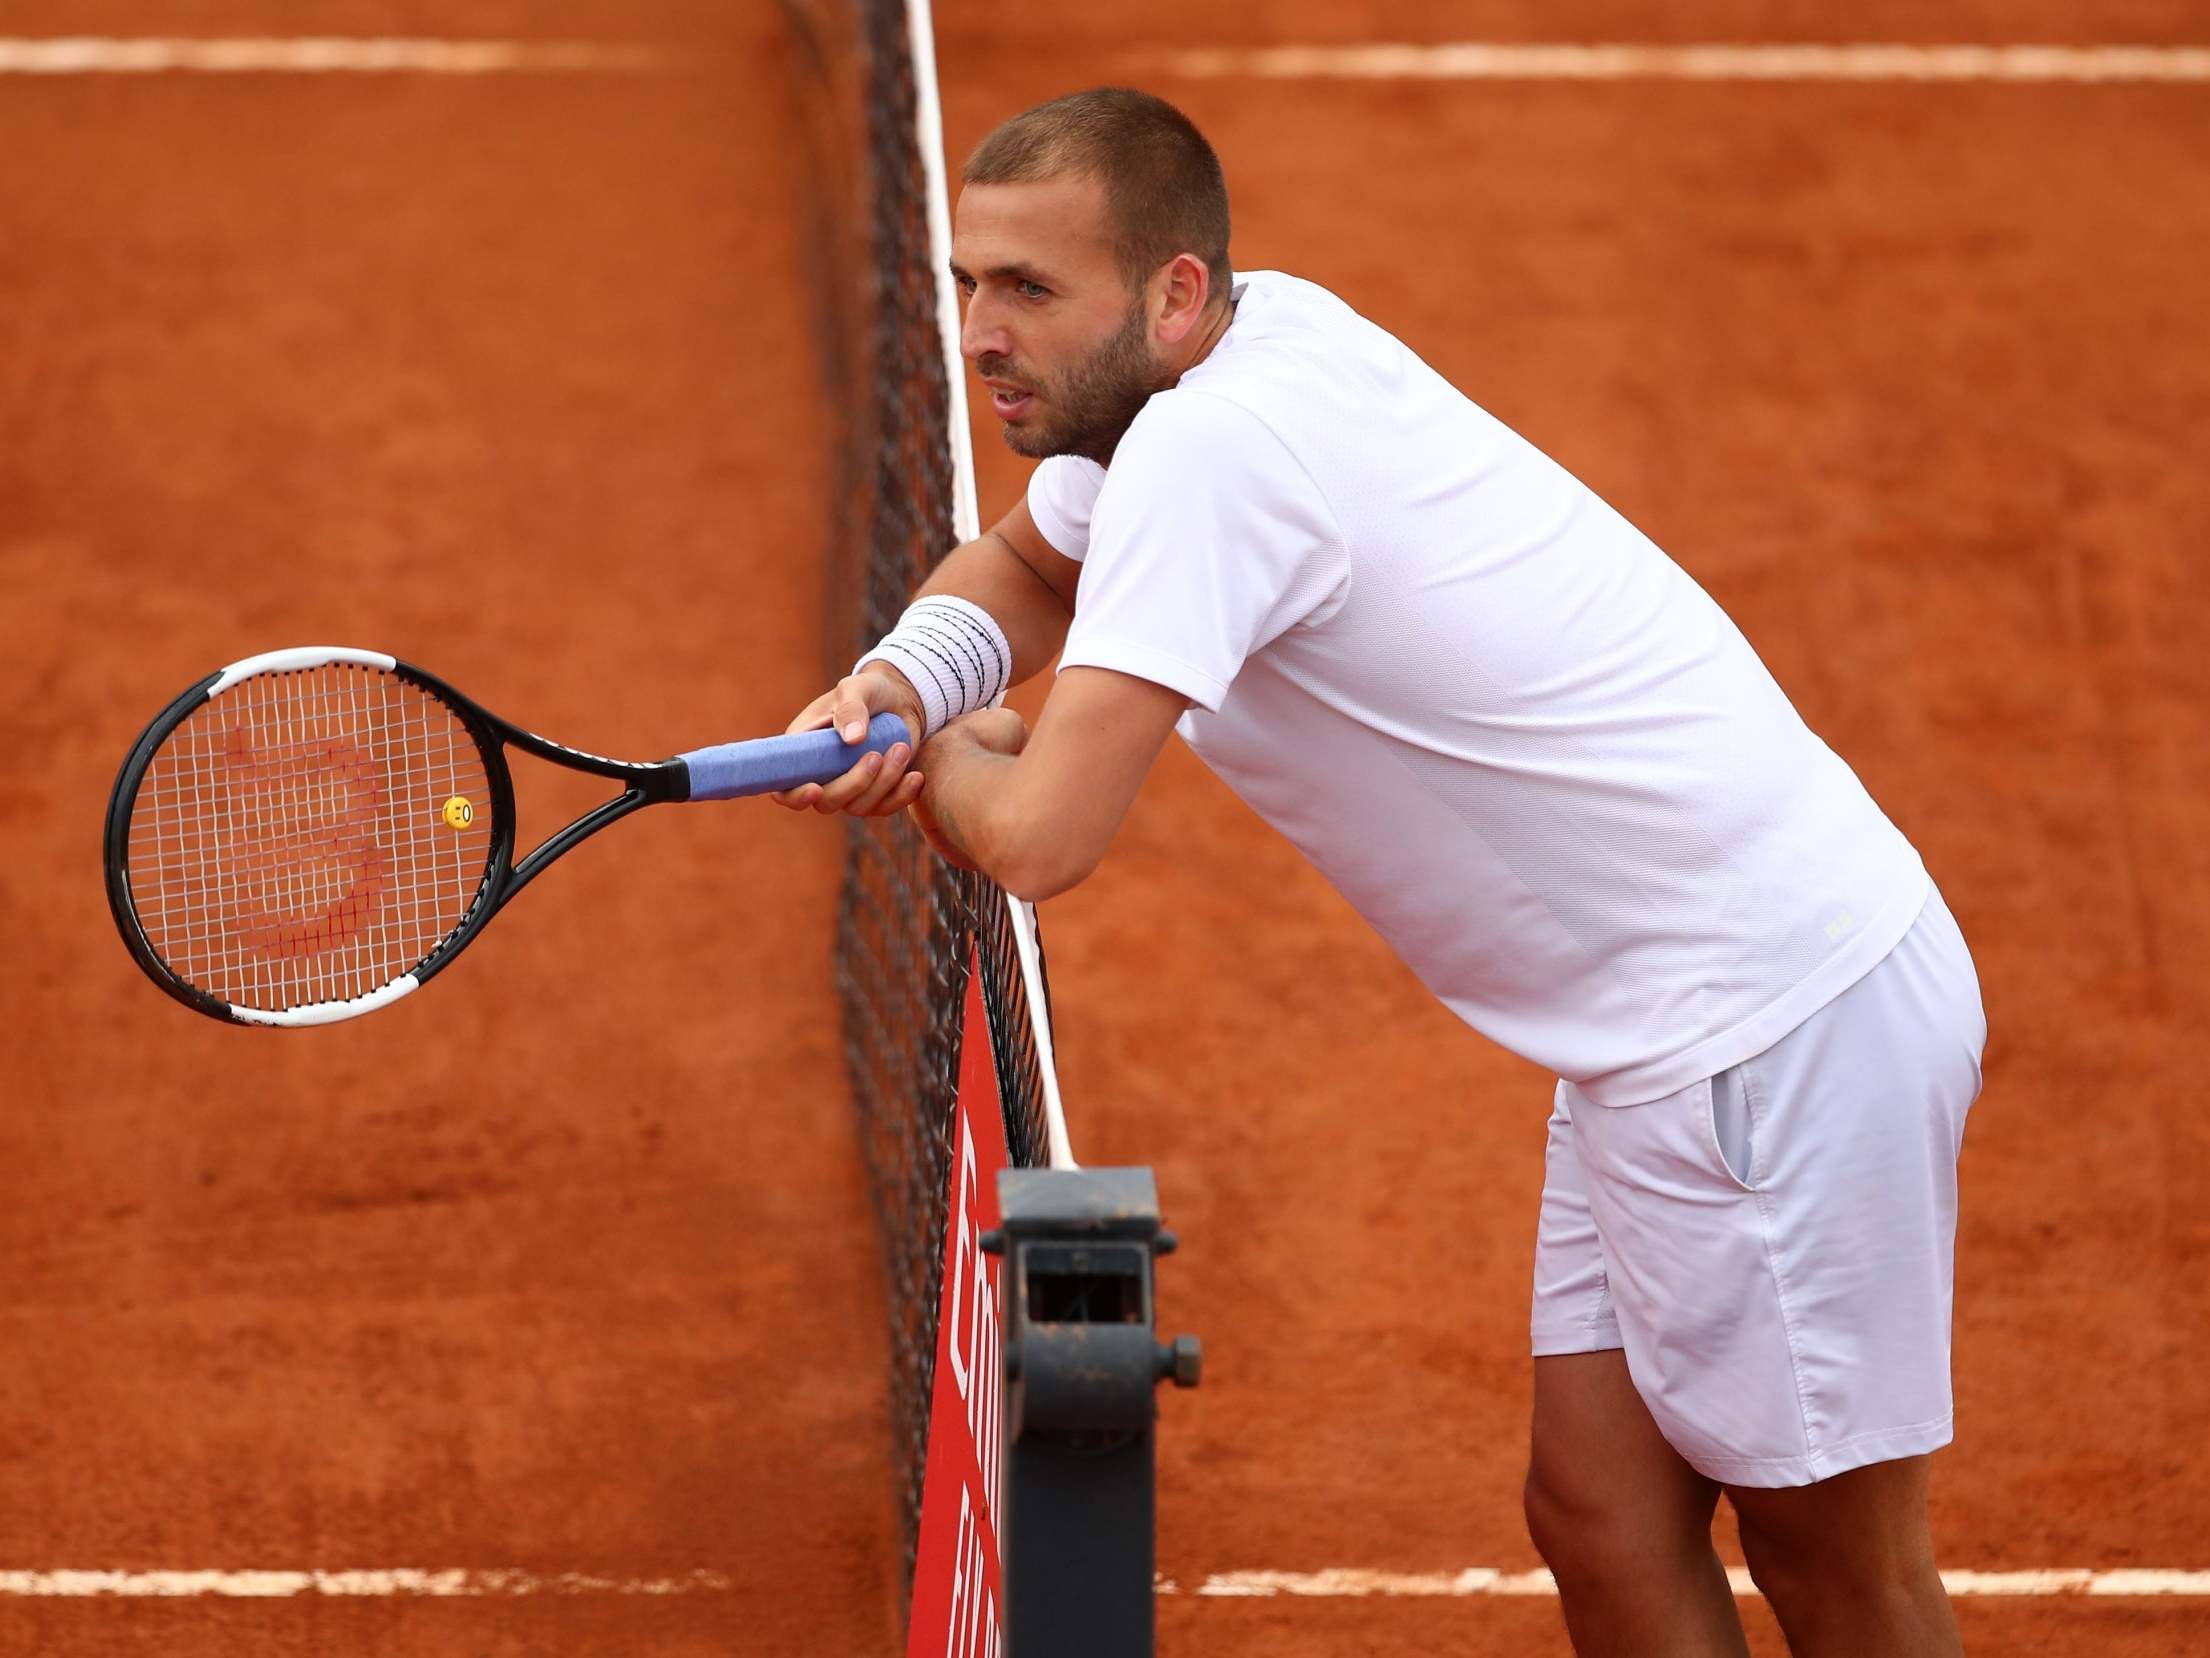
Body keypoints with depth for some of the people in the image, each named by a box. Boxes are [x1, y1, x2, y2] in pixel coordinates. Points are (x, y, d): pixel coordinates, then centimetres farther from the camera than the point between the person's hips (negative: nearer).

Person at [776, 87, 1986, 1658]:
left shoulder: (1210, 441, -22)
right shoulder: (1267, 333, 6)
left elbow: (1037, 842, -27)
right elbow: (1024, 565, 25)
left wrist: (947, 762, -2)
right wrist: (902, 682, 1)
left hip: (1786, 1018, -10)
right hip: (1658, 1033, 10)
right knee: (1605, 1527, 10)